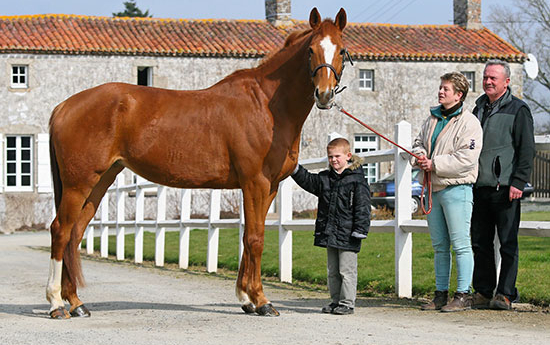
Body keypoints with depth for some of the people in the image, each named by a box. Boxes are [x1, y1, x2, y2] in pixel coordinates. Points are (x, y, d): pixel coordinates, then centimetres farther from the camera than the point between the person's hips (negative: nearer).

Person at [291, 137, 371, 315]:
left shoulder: (357, 179, -8)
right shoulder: (325, 178, 11)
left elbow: (362, 206, -11)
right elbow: (308, 181, 13)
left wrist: (360, 229, -16)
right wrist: (295, 168, -3)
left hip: (347, 234, -7)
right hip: (329, 233, 7)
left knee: (347, 270, -2)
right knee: (332, 271, 14)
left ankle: (347, 302, 4)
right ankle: (336, 301, 23)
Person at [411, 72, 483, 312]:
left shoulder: (468, 122, -10)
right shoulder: (433, 118, 15)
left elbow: (466, 159, -19)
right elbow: (419, 143, 23)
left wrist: (434, 164, -17)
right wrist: (419, 156, -1)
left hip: (456, 188, -8)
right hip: (433, 188, 8)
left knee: (460, 244, -6)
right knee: (439, 246, 13)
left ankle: (463, 295, -2)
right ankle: (441, 294, 19)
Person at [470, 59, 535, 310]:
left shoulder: (518, 110, -1)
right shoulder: (479, 109, 18)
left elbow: (527, 149, -6)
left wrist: (518, 182, -14)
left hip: (505, 188, -6)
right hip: (480, 187, 6)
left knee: (508, 244, -3)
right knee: (480, 243, 7)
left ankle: (505, 294, 0)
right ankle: (482, 292, 12)